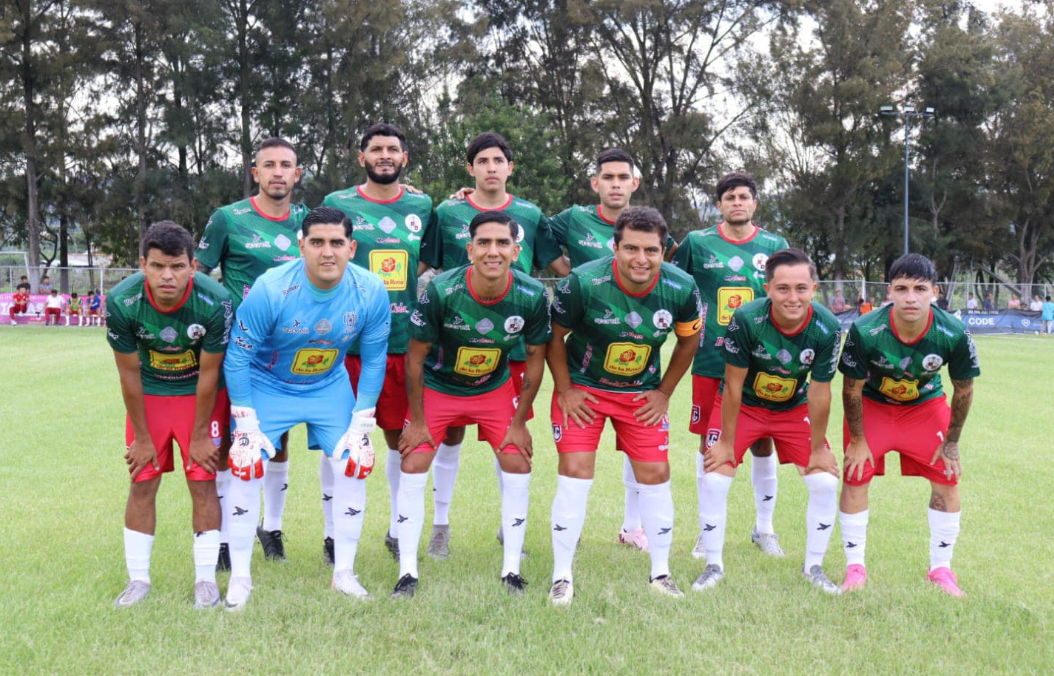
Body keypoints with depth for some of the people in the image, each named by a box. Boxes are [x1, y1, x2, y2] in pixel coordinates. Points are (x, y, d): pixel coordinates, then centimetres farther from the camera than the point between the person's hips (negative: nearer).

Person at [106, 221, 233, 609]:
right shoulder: (122, 302, -25)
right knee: (142, 483, 2)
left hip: (201, 394, -1)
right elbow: (129, 374, -13)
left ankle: (205, 578, 9)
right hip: (149, 394, 2)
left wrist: (199, 436, -10)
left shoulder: (214, 302, -29)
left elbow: (209, 374, -17)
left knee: (203, 483, -3)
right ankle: (138, 579, 14)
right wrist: (142, 438, -6)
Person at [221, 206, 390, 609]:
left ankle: (344, 572, 12)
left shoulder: (370, 293, -20)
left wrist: (361, 425, -8)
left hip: (330, 387, 3)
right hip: (267, 386, -2)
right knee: (247, 467, -12)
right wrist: (248, 424, -17)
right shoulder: (270, 290, -29)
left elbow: (373, 362, -6)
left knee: (354, 465, -5)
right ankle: (240, 578, 4)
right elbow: (237, 356, -19)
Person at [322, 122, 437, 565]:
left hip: (403, 341, 3)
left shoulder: (422, 207, 11)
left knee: (401, 433, 10)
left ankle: (398, 528, 25)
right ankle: (334, 531, 16)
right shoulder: (337, 204, 3)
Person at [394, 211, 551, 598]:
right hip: (437, 388, -2)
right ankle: (408, 572, 3)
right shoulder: (441, 291, -28)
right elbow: (416, 355, -15)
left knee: (518, 465, -5)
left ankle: (511, 570, 10)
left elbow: (535, 359, -7)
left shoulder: (532, 296, -22)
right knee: (413, 467, -9)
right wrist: (417, 420, -10)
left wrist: (519, 423, -5)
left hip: (495, 389, 2)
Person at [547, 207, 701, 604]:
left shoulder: (681, 288, -17)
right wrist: (564, 391, -9)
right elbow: (554, 336, -8)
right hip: (583, 387, -2)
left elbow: (688, 340, 3)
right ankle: (562, 577, 1)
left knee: (655, 474, 2)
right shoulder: (584, 282, -25)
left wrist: (664, 393, 2)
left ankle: (660, 573, 19)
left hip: (642, 393, 3)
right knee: (575, 472, -10)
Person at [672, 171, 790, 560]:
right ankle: (706, 530, 17)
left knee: (762, 443, 7)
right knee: (709, 443, 4)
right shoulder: (697, 243, 3)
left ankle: (764, 528, 23)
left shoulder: (775, 246, 7)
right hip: (710, 362, -1)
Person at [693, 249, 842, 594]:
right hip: (743, 405, -2)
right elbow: (733, 385, -21)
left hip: (795, 408, 2)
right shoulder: (746, 319, -31)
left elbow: (819, 392, -14)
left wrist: (818, 449, -6)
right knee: (714, 479, -13)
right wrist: (727, 442, -14)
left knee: (825, 482, -6)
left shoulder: (827, 328, -25)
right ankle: (714, 565, 6)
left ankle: (814, 567, 14)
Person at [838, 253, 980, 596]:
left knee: (947, 478, -4)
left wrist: (951, 442, -4)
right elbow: (852, 389, -17)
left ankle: (941, 569, 13)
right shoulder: (864, 331, -33)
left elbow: (963, 390, -10)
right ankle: (855, 567, 7)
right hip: (872, 404, -1)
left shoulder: (954, 334, -28)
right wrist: (857, 441, -10)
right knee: (855, 476, -8)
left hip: (926, 404, 2)